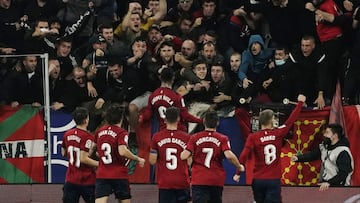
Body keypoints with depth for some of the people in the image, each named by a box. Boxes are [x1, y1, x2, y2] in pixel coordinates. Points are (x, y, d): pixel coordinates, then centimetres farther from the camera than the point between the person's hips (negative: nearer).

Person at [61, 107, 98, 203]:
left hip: (70, 180, 5)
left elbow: (63, 153, 19)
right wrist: (99, 164, -13)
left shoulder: (67, 134, 5)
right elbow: (84, 159, -21)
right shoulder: (88, 137, -16)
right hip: (87, 180, -5)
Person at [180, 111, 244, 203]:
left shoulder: (195, 138, 0)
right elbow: (229, 155, -15)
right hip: (217, 181, 1)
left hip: (198, 180, -1)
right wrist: (239, 167, 2)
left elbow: (184, 156, -8)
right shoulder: (223, 139, -2)